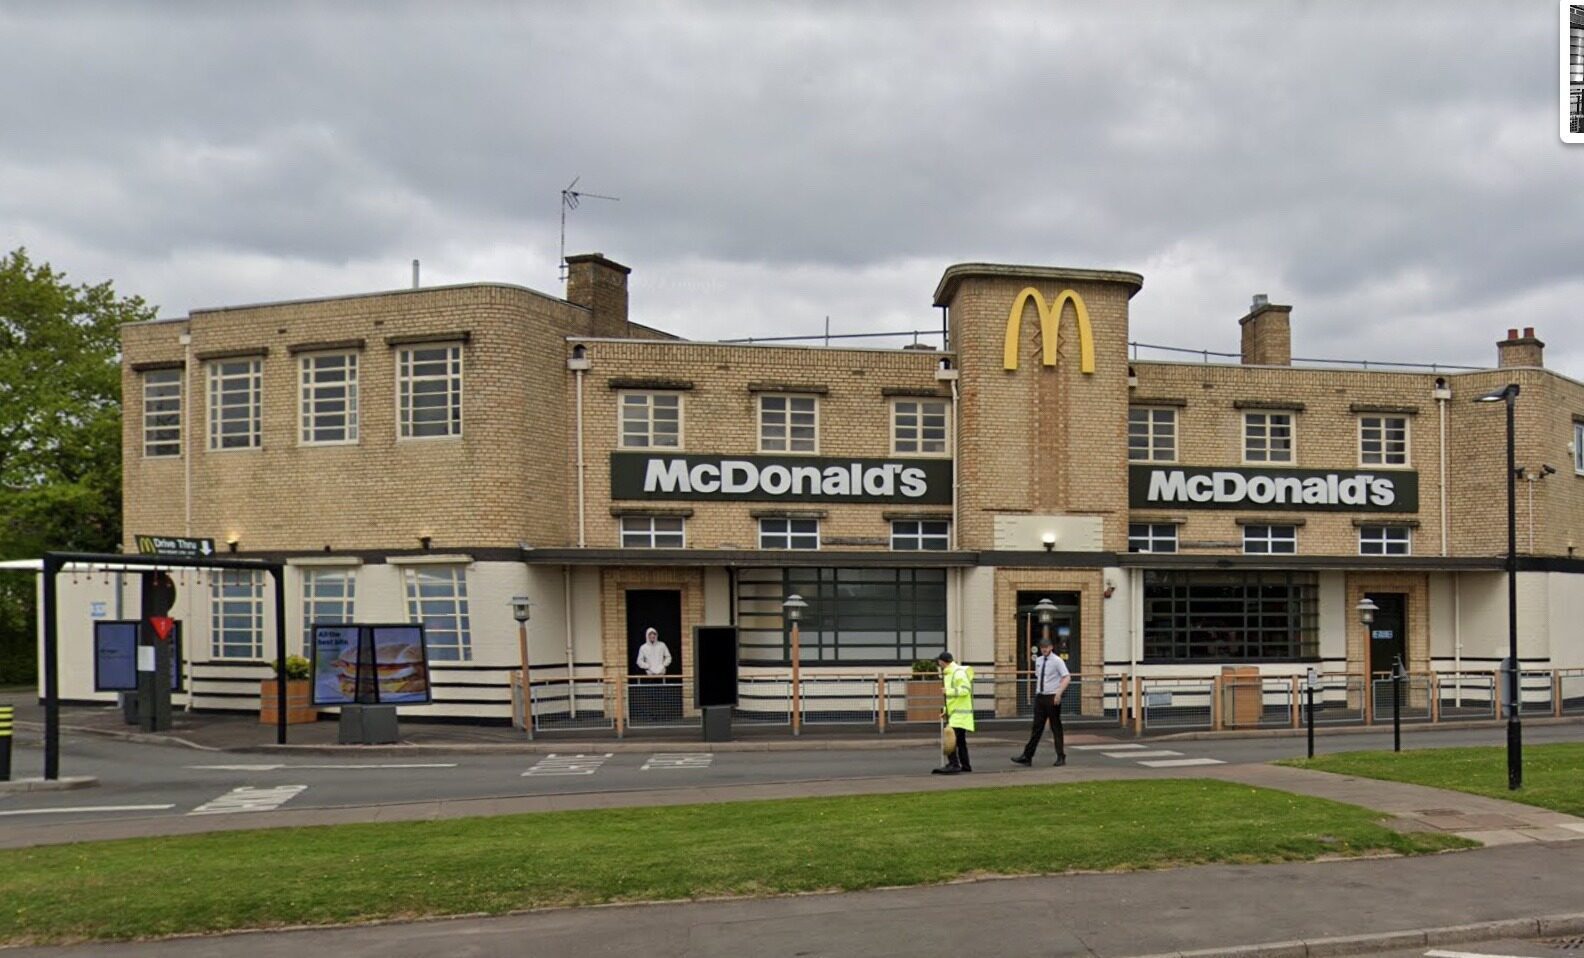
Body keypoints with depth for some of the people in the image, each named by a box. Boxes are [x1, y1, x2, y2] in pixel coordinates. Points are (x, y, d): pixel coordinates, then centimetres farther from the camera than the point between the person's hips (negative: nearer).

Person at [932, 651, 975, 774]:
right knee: (960, 740, 14)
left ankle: (953, 764, -19)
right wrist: (946, 710, 19)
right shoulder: (948, 673, 18)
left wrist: (949, 691, -26)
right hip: (953, 712, 10)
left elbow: (966, 689, -24)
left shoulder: (959, 672, -14)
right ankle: (965, 765, 21)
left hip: (960, 713, -10)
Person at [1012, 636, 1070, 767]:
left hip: (1052, 698, -5)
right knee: (1037, 727, 5)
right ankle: (1027, 756, 4)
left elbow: (1067, 677, -17)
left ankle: (1061, 757, 13)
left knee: (1056, 728, 3)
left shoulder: (1057, 661, -8)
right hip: (1039, 697, 5)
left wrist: (1059, 693, -26)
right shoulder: (1038, 661, 11)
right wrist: (1037, 692, 14)